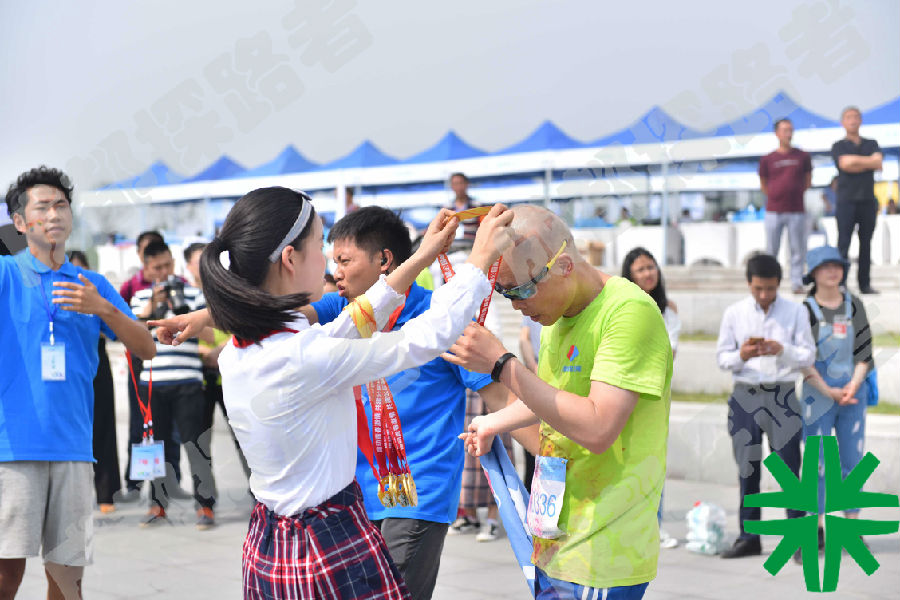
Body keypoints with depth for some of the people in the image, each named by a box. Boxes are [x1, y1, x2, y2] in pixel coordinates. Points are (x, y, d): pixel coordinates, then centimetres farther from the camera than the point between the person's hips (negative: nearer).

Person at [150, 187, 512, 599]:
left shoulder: (235, 356, 0)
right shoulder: (304, 360, -25)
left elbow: (339, 331, 12)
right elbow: (425, 339, -17)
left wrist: (418, 261, 15)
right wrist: (481, 259, -5)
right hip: (333, 550, -8)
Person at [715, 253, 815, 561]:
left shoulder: (796, 312, 2)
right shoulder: (734, 313, 5)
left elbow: (809, 355, 0)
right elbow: (722, 357, 5)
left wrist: (782, 351, -19)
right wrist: (741, 355, -16)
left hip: (782, 396, -1)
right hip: (745, 397, 2)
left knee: (789, 468, -4)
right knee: (747, 470, 6)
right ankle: (749, 537, 15)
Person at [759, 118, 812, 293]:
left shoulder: (803, 157, 5)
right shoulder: (767, 159, 4)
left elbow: (808, 181, 16)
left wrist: (795, 193, 9)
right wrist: (775, 196, 7)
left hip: (796, 211, 0)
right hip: (773, 211, 0)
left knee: (797, 249, 0)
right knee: (771, 250, 4)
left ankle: (797, 282, 7)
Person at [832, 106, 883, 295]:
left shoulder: (871, 144, 16)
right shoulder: (839, 146, 7)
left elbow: (878, 163, -3)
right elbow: (845, 164, -12)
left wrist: (854, 160, -8)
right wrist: (868, 162, -4)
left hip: (868, 200, 3)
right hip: (847, 200, -3)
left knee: (866, 244, 4)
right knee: (843, 243, -8)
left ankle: (865, 283, 8)